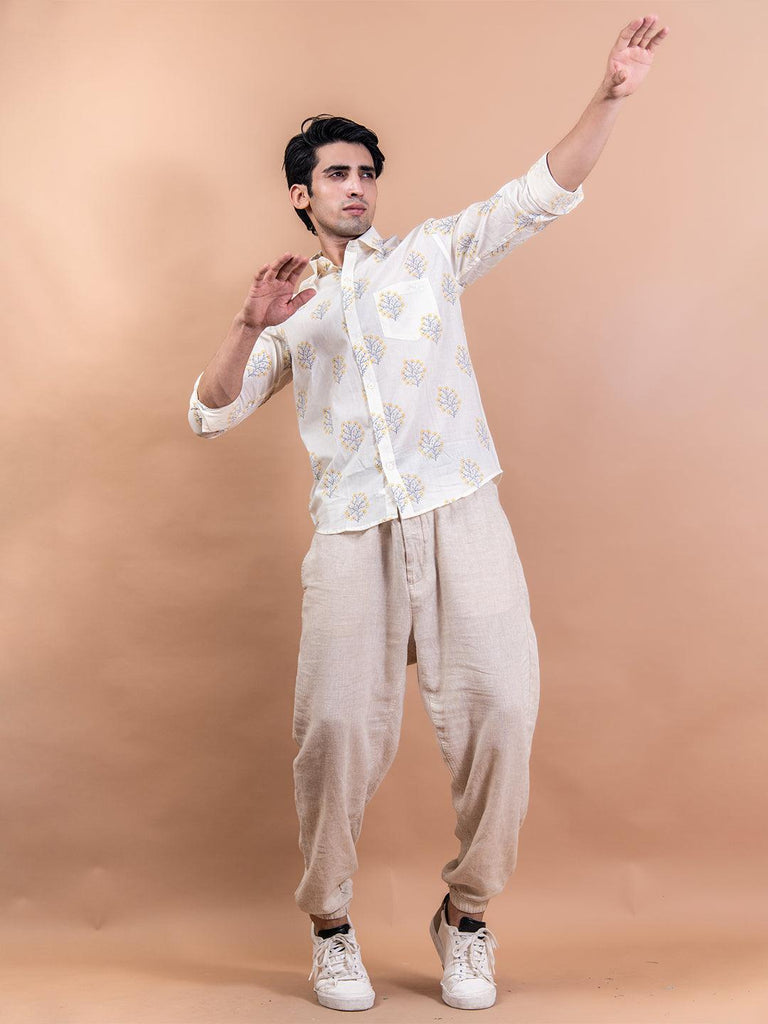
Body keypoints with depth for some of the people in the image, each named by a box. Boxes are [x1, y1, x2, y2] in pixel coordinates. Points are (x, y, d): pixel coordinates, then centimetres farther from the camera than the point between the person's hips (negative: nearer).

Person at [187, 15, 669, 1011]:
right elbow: (212, 414, 11)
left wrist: (610, 95, -7)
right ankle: (330, 925, 14)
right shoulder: (291, 310, 22)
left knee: (499, 705, -11)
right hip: (352, 536, 1)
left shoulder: (431, 253, 17)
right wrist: (253, 325, -5)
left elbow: (543, 193, 7)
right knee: (338, 724, -7)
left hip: (462, 518, -1)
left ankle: (467, 915, 8)